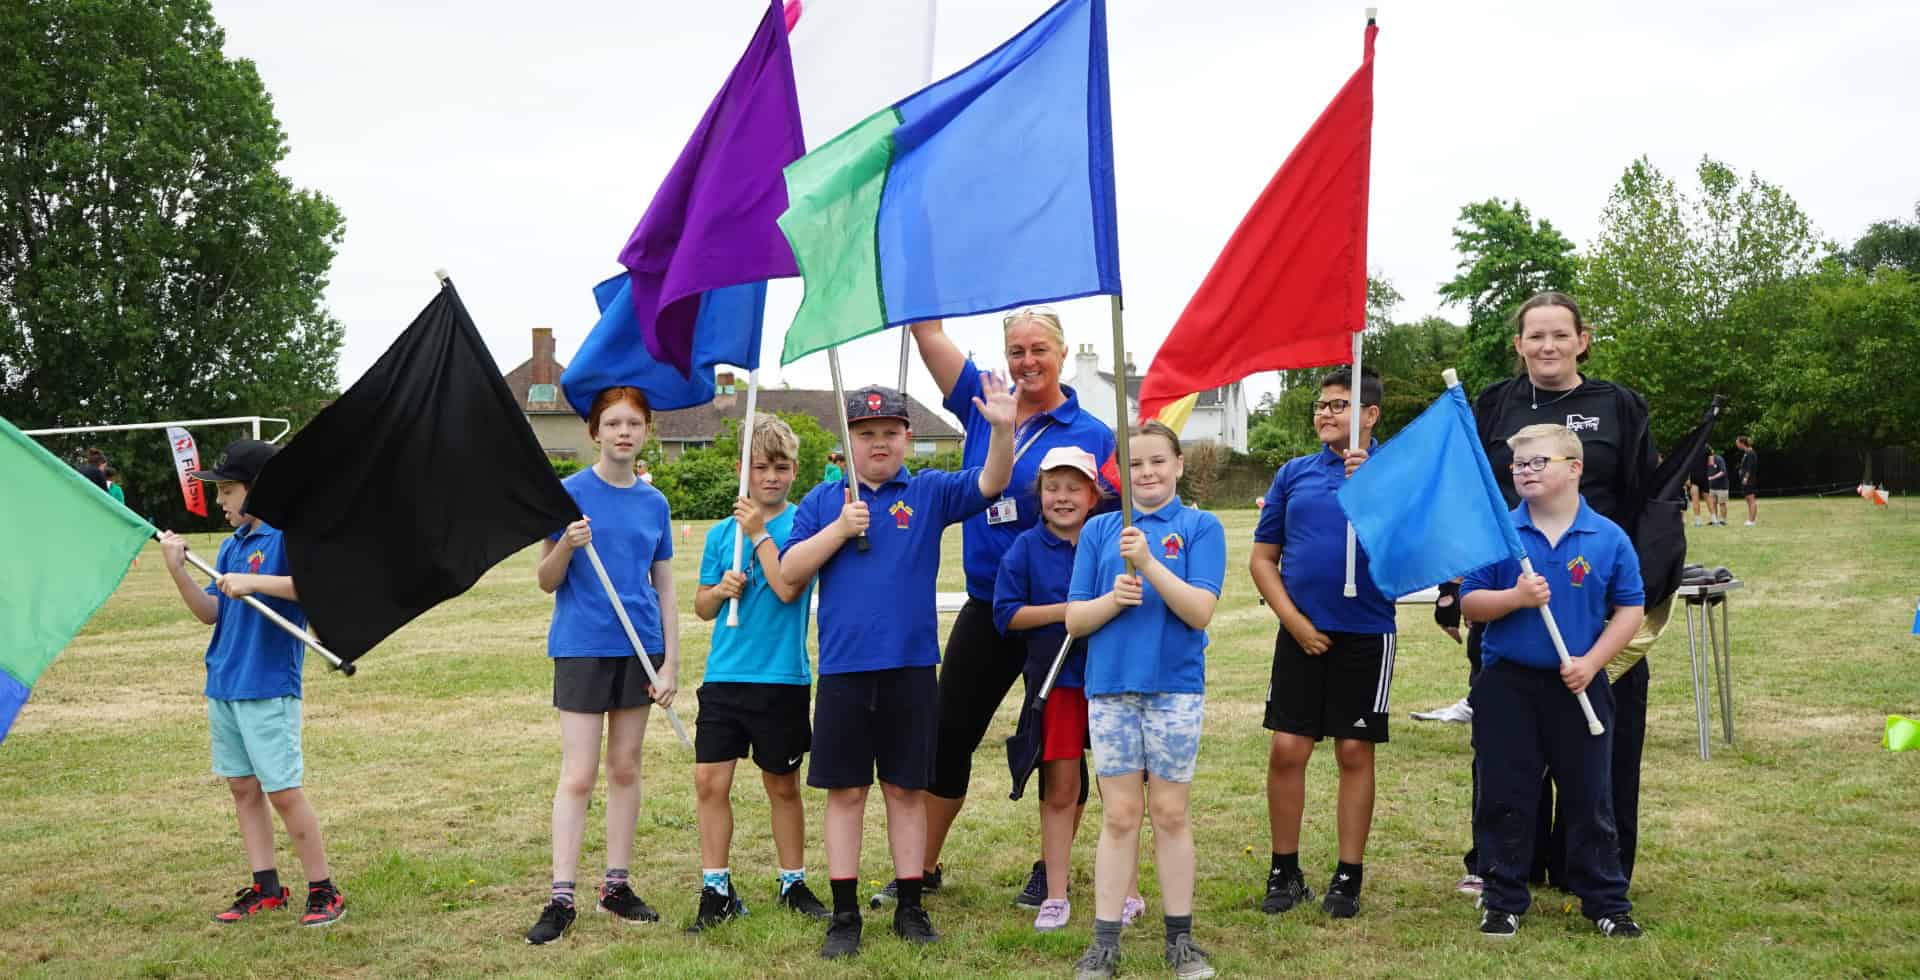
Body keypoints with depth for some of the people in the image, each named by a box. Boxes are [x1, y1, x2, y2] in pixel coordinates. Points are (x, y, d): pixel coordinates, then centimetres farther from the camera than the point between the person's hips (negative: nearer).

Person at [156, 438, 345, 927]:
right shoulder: (231, 545, 13)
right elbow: (210, 612, 12)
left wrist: (255, 582, -29)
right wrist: (178, 571, -1)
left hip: (269, 687, -8)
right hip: (223, 684, 8)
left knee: (283, 791, -6)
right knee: (242, 788, 12)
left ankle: (324, 891, 4)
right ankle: (266, 888, 21)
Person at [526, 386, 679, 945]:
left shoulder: (653, 503, 5)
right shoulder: (569, 493, -6)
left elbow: (665, 589, 8)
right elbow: (546, 582, -4)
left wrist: (671, 663, 2)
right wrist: (567, 546, -25)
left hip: (639, 648, 4)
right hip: (582, 647, -4)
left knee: (625, 769, 11)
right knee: (578, 775, -4)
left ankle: (617, 885, 20)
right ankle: (561, 898, 2)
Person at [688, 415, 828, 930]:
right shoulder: (722, 532, 8)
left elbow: (789, 588, -18)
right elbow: (702, 607, 13)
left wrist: (759, 533, -14)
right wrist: (720, 589, -8)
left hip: (782, 677, -3)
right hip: (723, 675, 3)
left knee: (782, 785, 9)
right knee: (709, 781, 0)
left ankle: (793, 884, 25)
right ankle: (717, 890, 12)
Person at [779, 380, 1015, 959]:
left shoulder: (929, 493, 4)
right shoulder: (823, 500, 7)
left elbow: (991, 483, -11)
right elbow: (789, 573, 0)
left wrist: (1002, 429, -28)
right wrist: (840, 528, -11)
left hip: (911, 668, 0)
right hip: (843, 670, 0)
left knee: (905, 789, 9)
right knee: (845, 791, 7)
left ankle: (910, 907, 20)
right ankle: (845, 915, 16)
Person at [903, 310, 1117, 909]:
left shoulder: (1091, 434, -4)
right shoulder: (982, 403, 4)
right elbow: (927, 330, 0)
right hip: (986, 607, 3)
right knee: (948, 734, 8)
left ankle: (1050, 870, 25)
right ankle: (923, 866, 22)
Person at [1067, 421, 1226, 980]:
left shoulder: (1201, 527, 1)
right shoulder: (1099, 530, 7)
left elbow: (1200, 610, -11)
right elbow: (1074, 619, 5)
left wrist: (1150, 564, -21)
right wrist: (1114, 599, -14)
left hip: (1176, 688, -1)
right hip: (1110, 688, 2)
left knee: (1171, 814, 6)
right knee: (1119, 816, 5)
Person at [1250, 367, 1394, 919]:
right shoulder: (1294, 474, 8)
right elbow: (1262, 558, 9)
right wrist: (1294, 620, -2)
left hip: (1365, 635, -2)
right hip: (1301, 634, 2)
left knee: (1355, 753, 4)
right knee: (1287, 749, 1)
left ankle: (1349, 878, 16)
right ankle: (1284, 872, 15)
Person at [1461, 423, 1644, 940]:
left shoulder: (1609, 538, -3)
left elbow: (1629, 608, 1)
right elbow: (1469, 602, -3)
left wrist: (1592, 662, -10)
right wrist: (1515, 597, -21)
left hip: (1579, 685, 0)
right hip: (1508, 684, 0)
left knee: (1589, 799, 10)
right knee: (1504, 799, 7)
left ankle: (1607, 902, 24)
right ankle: (1503, 901, 20)